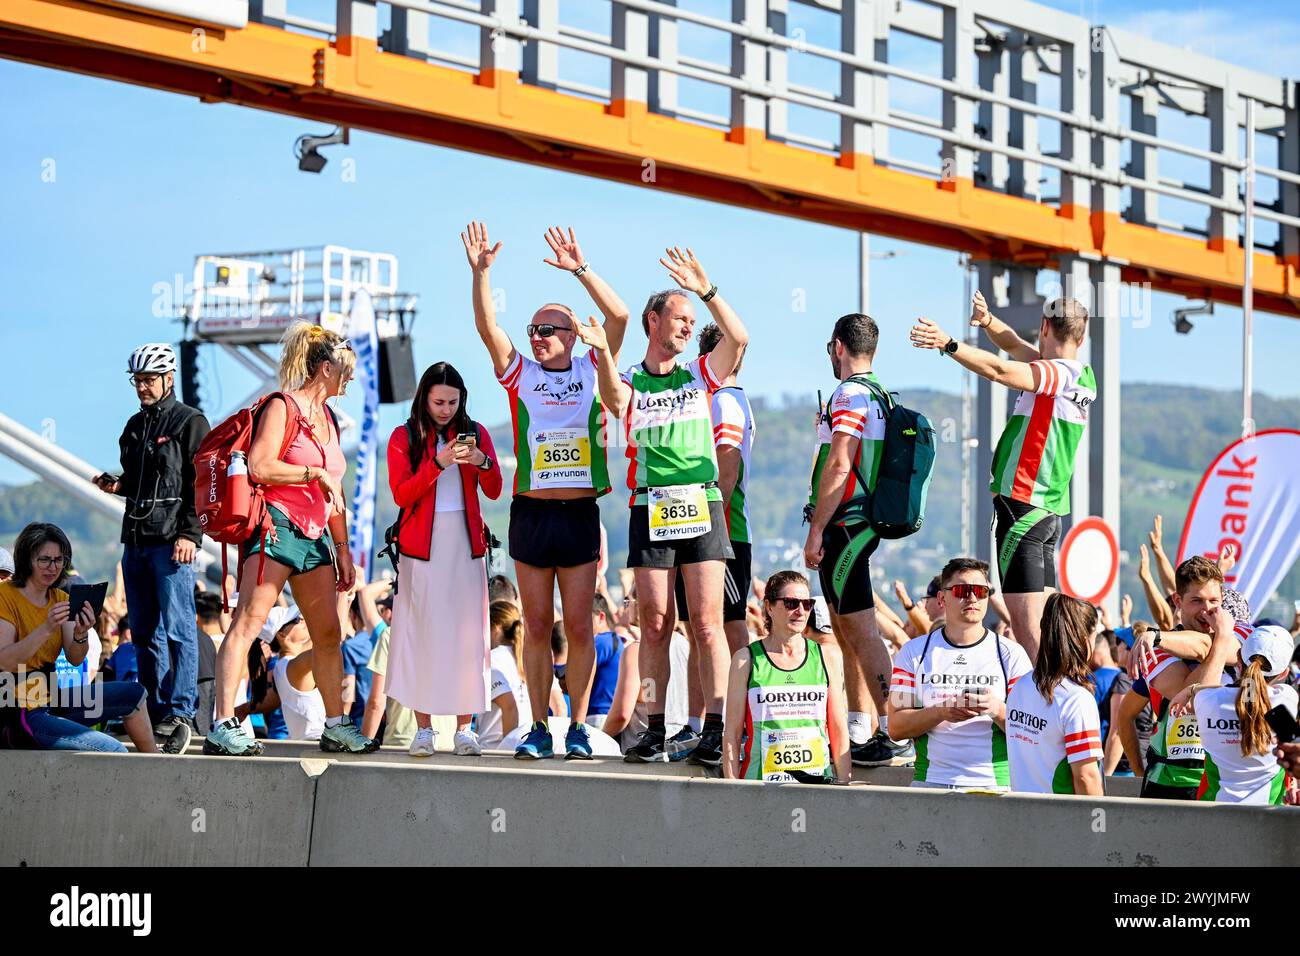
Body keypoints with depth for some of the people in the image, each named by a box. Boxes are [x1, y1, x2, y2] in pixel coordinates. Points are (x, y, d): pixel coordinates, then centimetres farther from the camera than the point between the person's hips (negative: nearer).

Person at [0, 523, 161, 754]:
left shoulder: (60, 599, 11)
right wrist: (46, 629, -32)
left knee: (133, 694, 7)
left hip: (50, 699, 8)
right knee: (113, 751, -20)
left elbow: (75, 659, 2)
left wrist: (81, 635, -19)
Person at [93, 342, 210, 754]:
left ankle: (181, 713, -14)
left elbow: (201, 483, -9)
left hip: (172, 540, -8)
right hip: (136, 539, 8)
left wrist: (190, 534, -17)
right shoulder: (135, 425, 20)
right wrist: (117, 485, 7)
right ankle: (158, 714, 13)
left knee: (177, 630, -11)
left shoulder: (190, 422, -2)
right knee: (145, 633, 8)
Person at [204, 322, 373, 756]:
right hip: (277, 524, -9)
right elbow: (259, 467, -18)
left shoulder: (327, 417, 21)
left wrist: (342, 550, 21)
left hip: (315, 534, 9)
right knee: (248, 623, -14)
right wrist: (315, 474, -13)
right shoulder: (283, 407, -5)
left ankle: (336, 726, 18)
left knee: (329, 633, 9)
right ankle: (224, 727, -21)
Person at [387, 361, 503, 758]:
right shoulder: (404, 437, 5)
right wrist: (439, 463, -18)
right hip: (421, 546, -2)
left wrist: (482, 462, -17)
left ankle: (465, 728, -1)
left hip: (466, 544, 2)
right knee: (421, 633, -5)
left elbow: (494, 491, 2)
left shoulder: (475, 433, 10)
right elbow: (401, 494, -7)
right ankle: (423, 728, -2)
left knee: (467, 633, -3)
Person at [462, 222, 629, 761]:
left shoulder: (592, 370, 7)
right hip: (530, 512, 1)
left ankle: (578, 728, 6)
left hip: (580, 513, -1)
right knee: (537, 628, 4)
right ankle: (538, 729, 9)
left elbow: (618, 317, -4)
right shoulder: (520, 374, 9)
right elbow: (488, 328, -3)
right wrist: (480, 273, -15)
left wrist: (581, 270, -12)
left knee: (578, 626, -1)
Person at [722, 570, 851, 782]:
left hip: (818, 780, 1)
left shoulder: (827, 656, 11)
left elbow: (839, 732, 12)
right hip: (762, 783, -1)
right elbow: (732, 735, 4)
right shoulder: (747, 659, 5)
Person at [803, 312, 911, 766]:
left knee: (861, 631, -11)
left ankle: (895, 733, -15)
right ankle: (858, 732, 20)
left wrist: (816, 530, -19)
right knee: (847, 631, 15)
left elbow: (838, 465, -21)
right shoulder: (879, 395, 16)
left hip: (843, 525, -10)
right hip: (862, 524, 10)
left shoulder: (850, 394, -14)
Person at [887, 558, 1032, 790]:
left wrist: (998, 710, -15)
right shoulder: (914, 652, 11)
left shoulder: (1010, 654, 8)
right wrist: (941, 712, -11)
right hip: (930, 782, 1)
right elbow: (896, 727, 5)